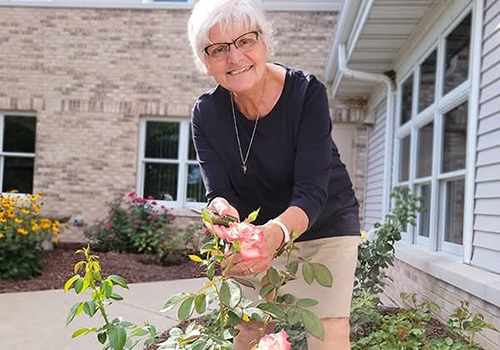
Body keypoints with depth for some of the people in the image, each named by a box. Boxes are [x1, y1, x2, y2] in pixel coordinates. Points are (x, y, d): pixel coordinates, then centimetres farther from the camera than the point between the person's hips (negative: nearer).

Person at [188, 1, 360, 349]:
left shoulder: (307, 93, -24)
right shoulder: (207, 114, -13)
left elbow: (311, 193, -30)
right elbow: (219, 192, -16)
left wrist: (277, 232, -51)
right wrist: (223, 210, -41)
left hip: (325, 226, -3)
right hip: (259, 232, 3)